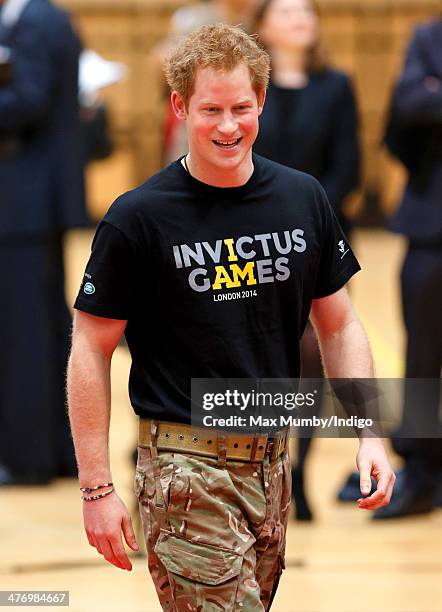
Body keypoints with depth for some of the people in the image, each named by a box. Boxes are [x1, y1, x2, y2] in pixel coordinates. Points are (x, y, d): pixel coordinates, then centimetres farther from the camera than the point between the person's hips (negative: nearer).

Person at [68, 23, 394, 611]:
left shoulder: (303, 199, 5)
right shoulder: (139, 217, -8)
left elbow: (339, 325, 14)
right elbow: (91, 350, -5)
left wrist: (369, 436, 2)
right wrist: (97, 487, -9)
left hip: (273, 462, 5)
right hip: (187, 469, -5)